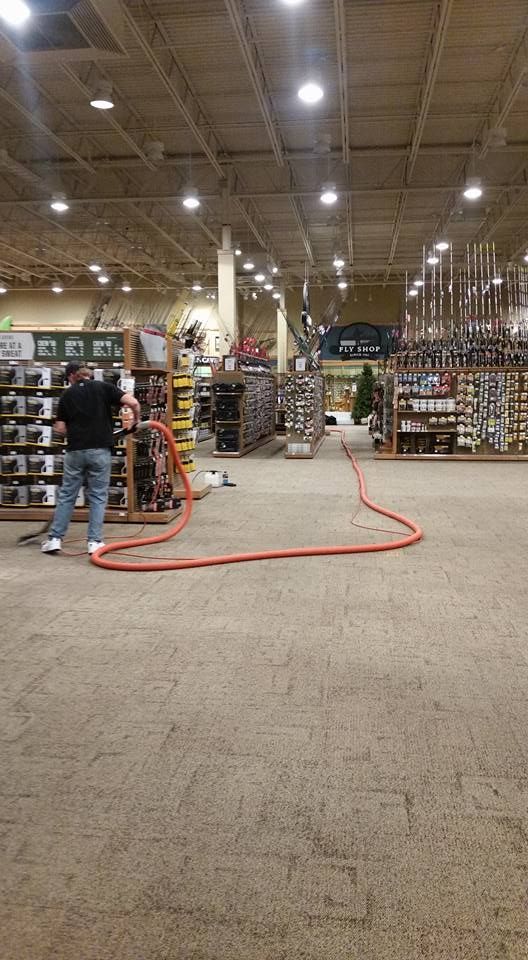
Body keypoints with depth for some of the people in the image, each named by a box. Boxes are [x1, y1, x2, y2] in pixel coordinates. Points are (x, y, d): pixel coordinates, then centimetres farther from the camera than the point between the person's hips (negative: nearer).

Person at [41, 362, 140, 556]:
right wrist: (136, 420, 8)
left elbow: (60, 428, 5)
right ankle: (94, 541, 4)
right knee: (98, 497, 6)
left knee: (66, 495, 11)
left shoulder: (67, 394, 7)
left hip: (75, 451, 1)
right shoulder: (103, 387, 2)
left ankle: (54, 539, 12)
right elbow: (133, 403, -10)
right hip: (100, 450, -1)